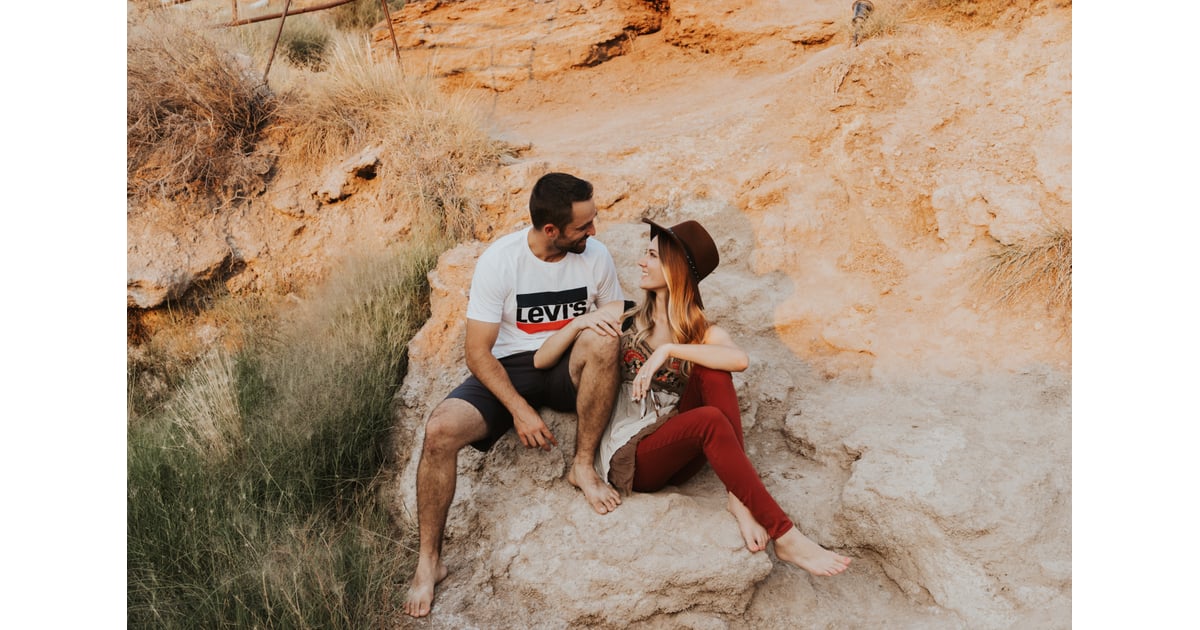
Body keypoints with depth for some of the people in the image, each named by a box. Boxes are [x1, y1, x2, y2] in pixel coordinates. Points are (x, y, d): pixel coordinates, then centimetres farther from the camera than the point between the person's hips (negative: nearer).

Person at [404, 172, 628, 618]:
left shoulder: (595, 254, -7)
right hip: (508, 369, -1)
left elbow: (618, 320, 6)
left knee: (602, 341, -33)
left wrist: (588, 321, -18)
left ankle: (584, 466, -15)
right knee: (440, 430, -27)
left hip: (567, 368, 2)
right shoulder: (499, 260, -15)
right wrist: (520, 410, -23)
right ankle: (429, 562, -11)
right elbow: (478, 352, -13)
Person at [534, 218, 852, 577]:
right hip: (629, 459, -2)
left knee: (710, 367, -22)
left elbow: (739, 359, -20)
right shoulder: (625, 323, 8)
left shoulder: (702, 332, 7)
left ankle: (739, 498, -28)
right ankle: (784, 537, -32)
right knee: (711, 420, -31)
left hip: (679, 455, 2)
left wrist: (667, 350, -24)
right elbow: (541, 361, 4)